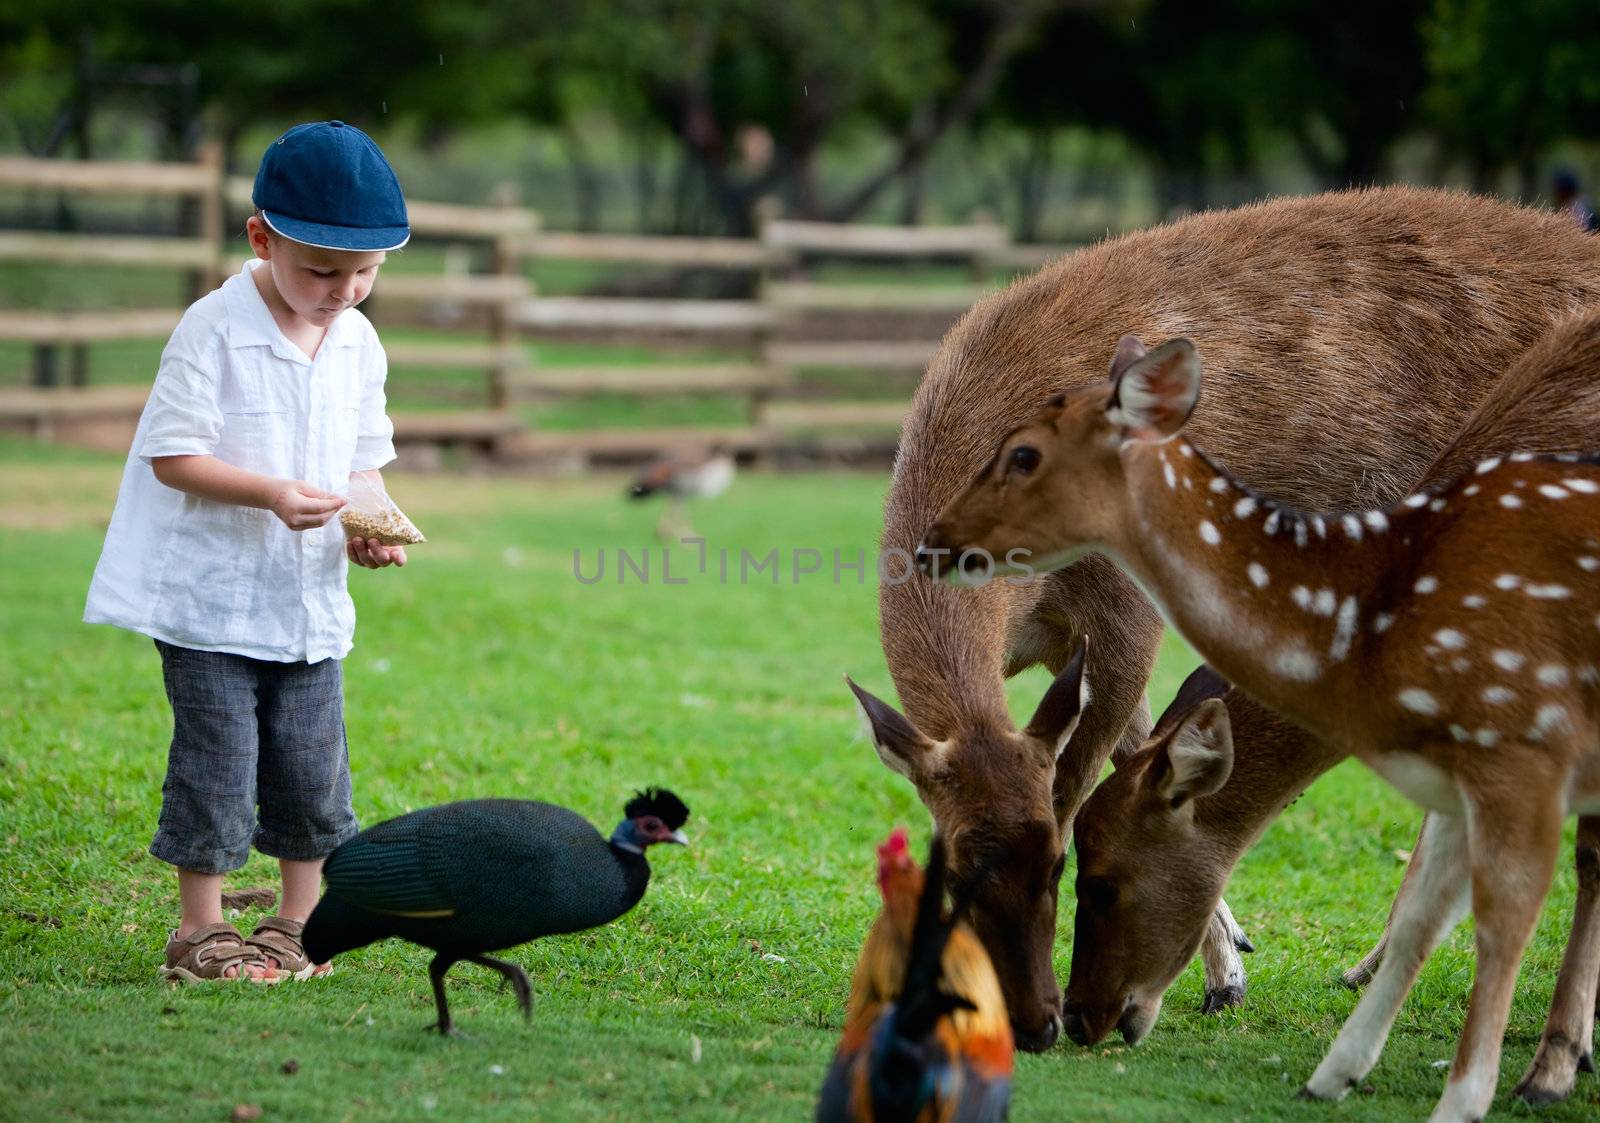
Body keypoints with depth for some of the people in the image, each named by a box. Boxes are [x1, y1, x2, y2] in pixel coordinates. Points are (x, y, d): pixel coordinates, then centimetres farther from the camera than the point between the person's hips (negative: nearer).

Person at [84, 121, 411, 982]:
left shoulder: (358, 345, 4)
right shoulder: (212, 331, -14)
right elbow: (172, 455, -15)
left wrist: (368, 526, -7)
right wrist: (270, 494, -26)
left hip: (309, 599, 5)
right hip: (211, 599, -5)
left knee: (313, 770, 8)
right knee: (217, 766, -2)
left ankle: (295, 926, 22)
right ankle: (199, 931, 9)